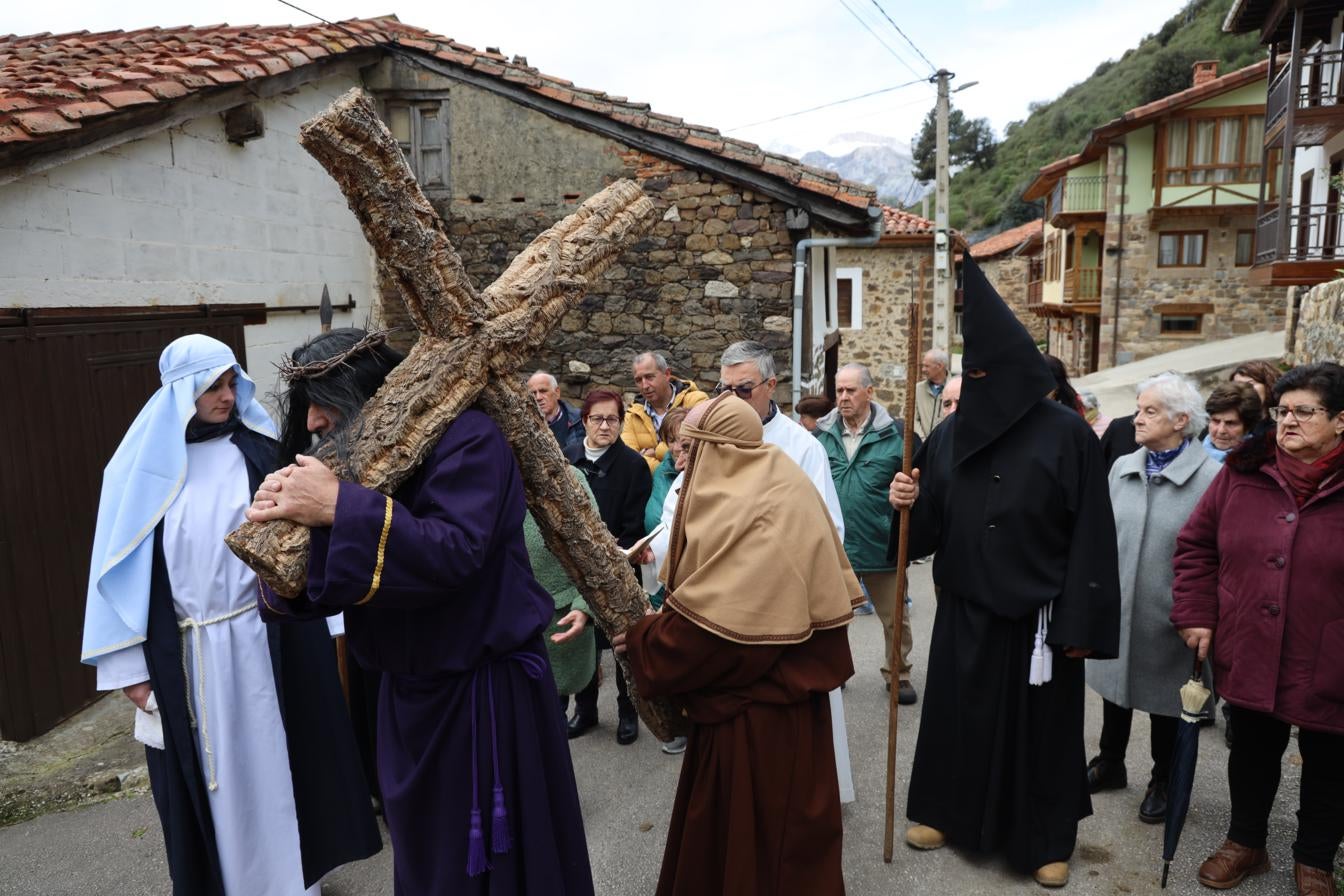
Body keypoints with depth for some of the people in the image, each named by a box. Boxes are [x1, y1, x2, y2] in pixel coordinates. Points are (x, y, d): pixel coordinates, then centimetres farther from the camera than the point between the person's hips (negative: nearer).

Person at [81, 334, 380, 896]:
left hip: (265, 639, 1)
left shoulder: (256, 447, -1)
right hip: (185, 654, -1)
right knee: (208, 771, 11)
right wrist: (128, 663, -3)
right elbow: (124, 564, -1)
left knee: (273, 755, 13)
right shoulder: (145, 462, -3)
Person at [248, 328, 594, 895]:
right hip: (409, 693, 7)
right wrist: (283, 523, -20)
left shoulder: (467, 437, -16)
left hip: (484, 692, -7)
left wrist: (339, 508, -32)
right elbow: (322, 587, 0)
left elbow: (453, 553, -30)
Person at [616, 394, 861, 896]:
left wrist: (643, 642, -11)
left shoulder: (740, 510, -23)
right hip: (785, 680, 9)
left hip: (752, 696, -9)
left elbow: (711, 618, -27)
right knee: (779, 813, 23)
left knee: (746, 819, 9)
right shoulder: (780, 487, 5)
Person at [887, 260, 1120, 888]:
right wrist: (909, 502, -19)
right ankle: (949, 811, 36)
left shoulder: (1067, 434, -10)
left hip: (1037, 612, -4)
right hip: (964, 607, 4)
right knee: (957, 710, 15)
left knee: (1039, 722, 10)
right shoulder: (950, 433, 2)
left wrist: (1079, 621, -13)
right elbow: (928, 525, 3)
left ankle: (1047, 839, 30)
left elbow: (1091, 533, -11)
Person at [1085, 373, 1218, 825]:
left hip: (1167, 616, -4)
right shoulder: (1122, 467, 2)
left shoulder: (1211, 477, -15)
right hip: (1115, 609, 5)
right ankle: (1110, 763, 39)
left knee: (1165, 698, 13)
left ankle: (1164, 781, 35)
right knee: (1115, 686, 19)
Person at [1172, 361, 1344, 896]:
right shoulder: (1241, 474, -2)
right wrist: (1195, 615, -2)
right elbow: (1196, 545, 5)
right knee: (1252, 754, 20)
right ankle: (1245, 842, 41)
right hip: (1248, 659, 2)